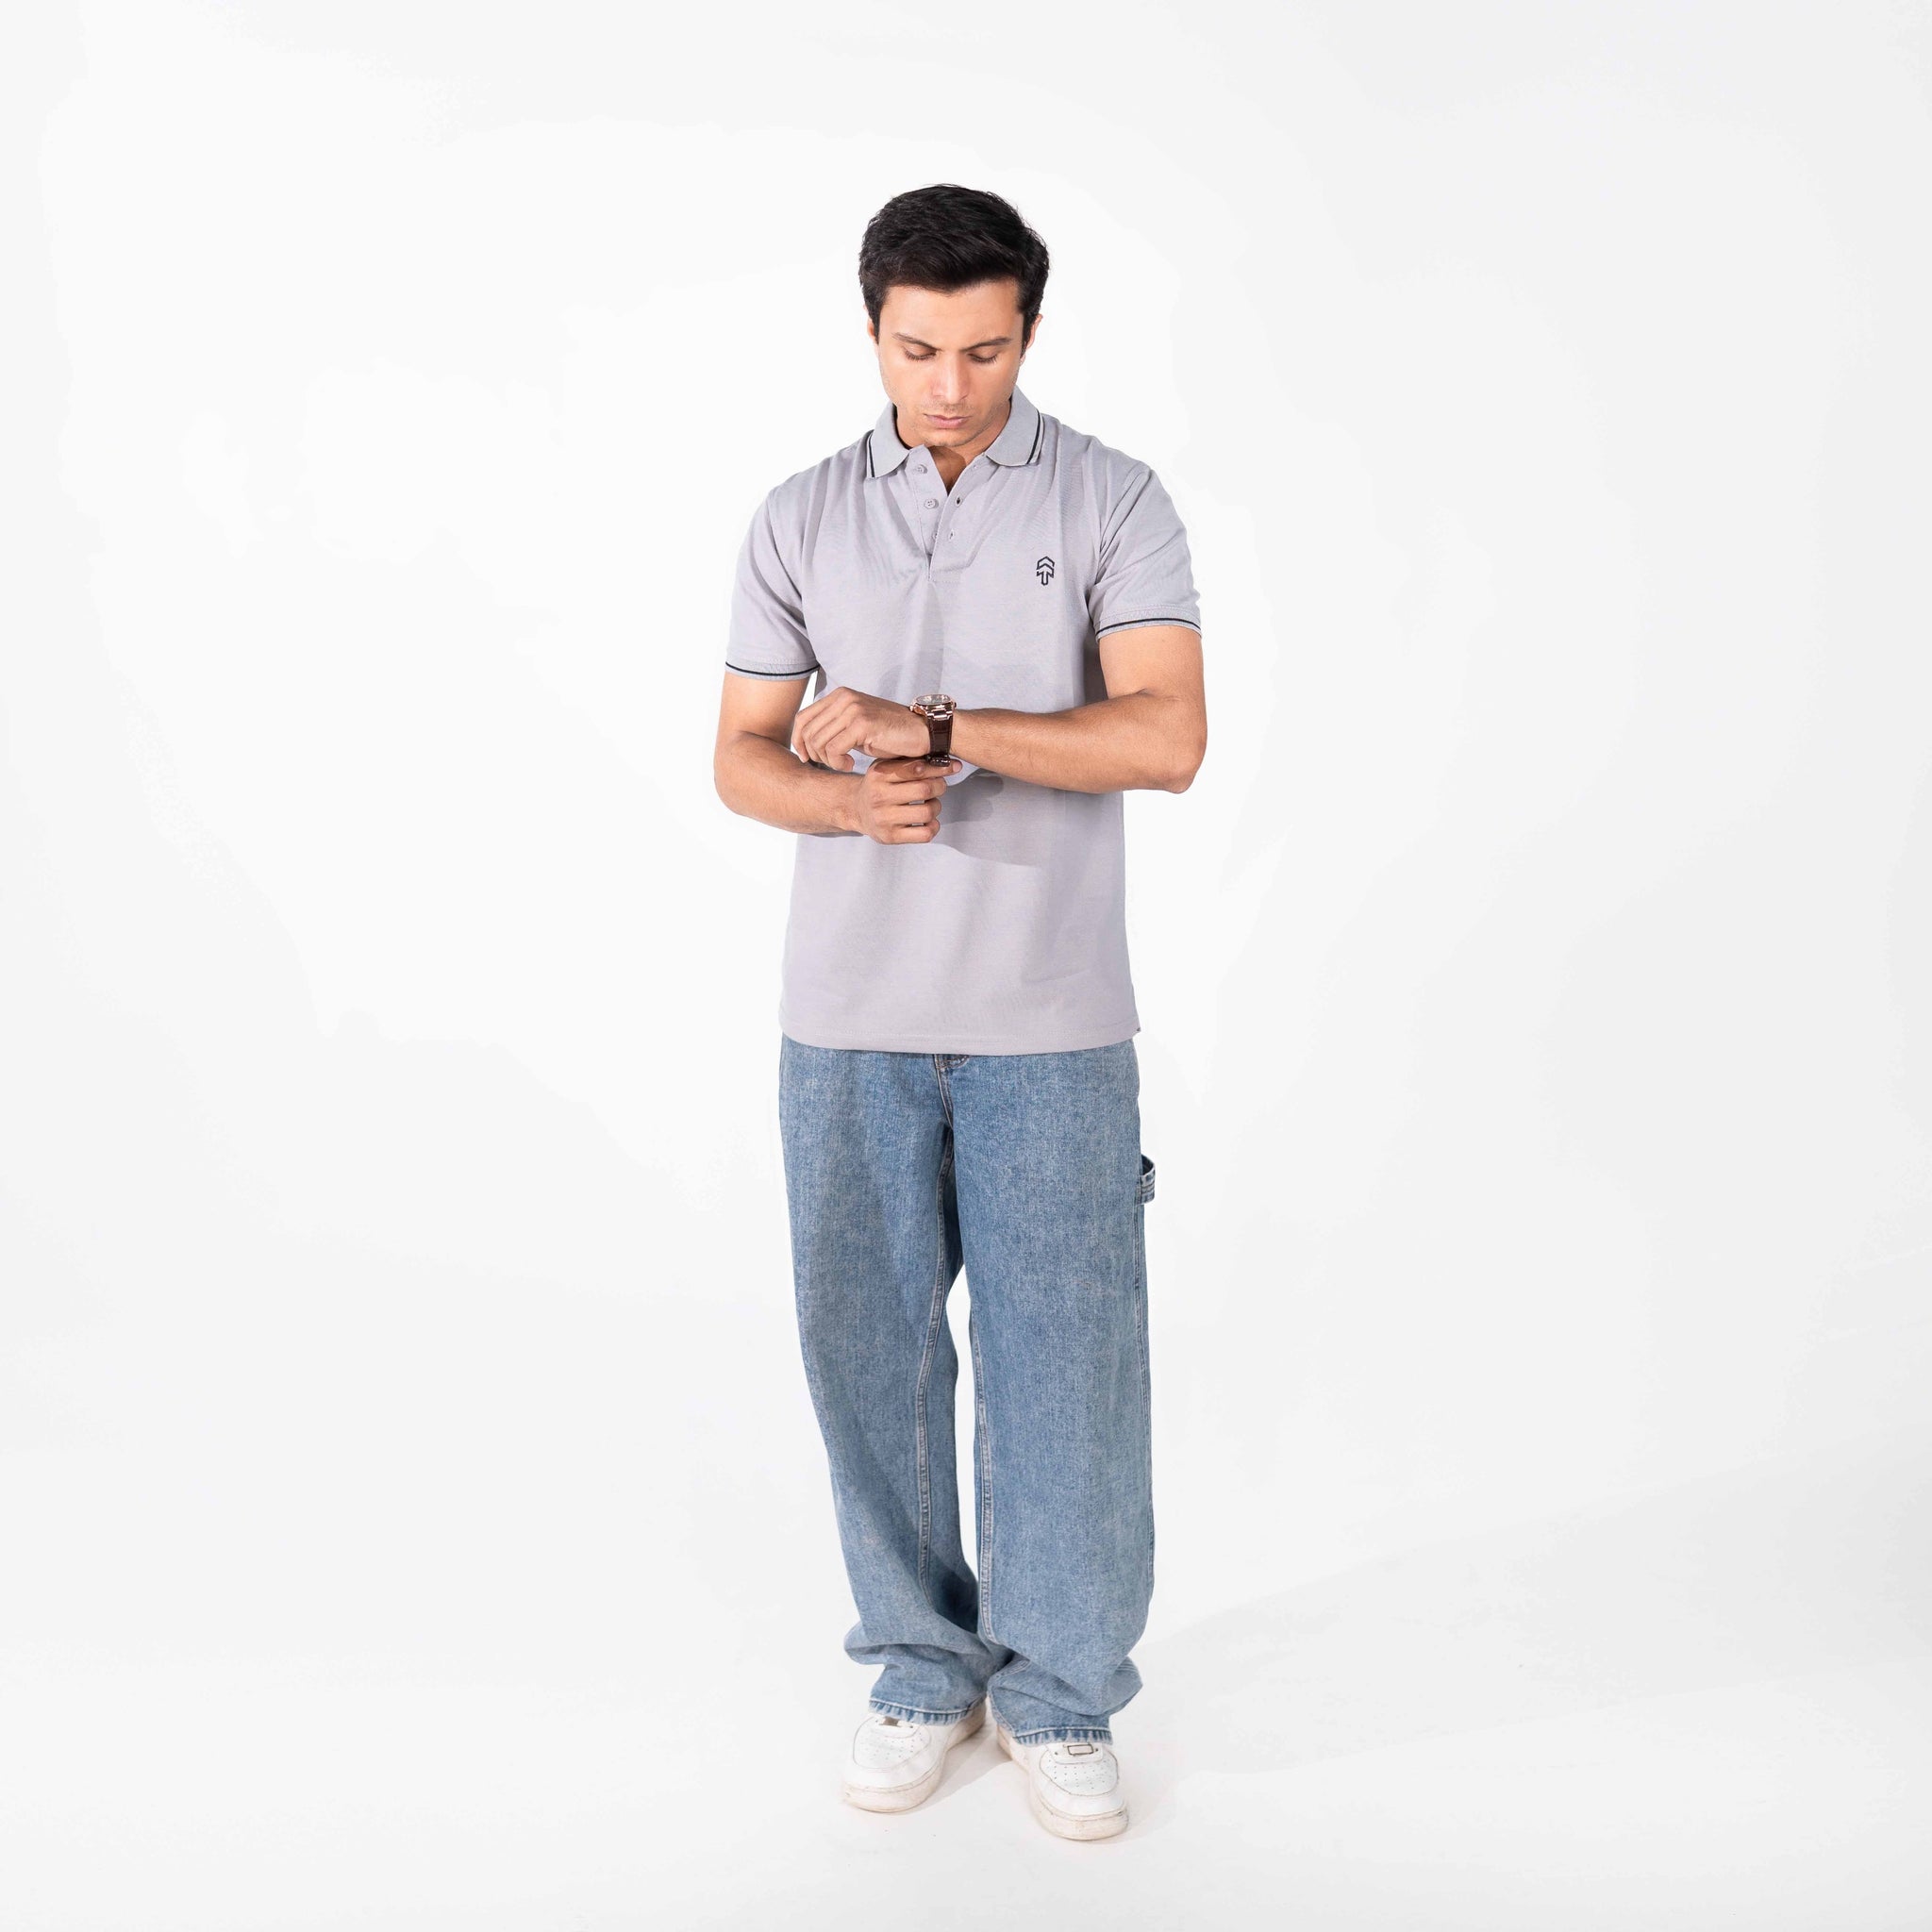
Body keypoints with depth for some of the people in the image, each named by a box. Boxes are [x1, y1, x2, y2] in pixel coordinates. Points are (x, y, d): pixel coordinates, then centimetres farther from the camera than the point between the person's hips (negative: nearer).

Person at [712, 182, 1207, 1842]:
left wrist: (929, 729, -19)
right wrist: (854, 801, -15)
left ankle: (1062, 1693, 23)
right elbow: (745, 760, 7)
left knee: (1063, 1359, 3)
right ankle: (926, 1667, 29)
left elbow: (1167, 739, -14)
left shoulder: (1114, 503, -1)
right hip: (849, 1018, 3)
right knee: (873, 1351, 9)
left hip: (1051, 1022, -2)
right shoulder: (802, 518, 7)